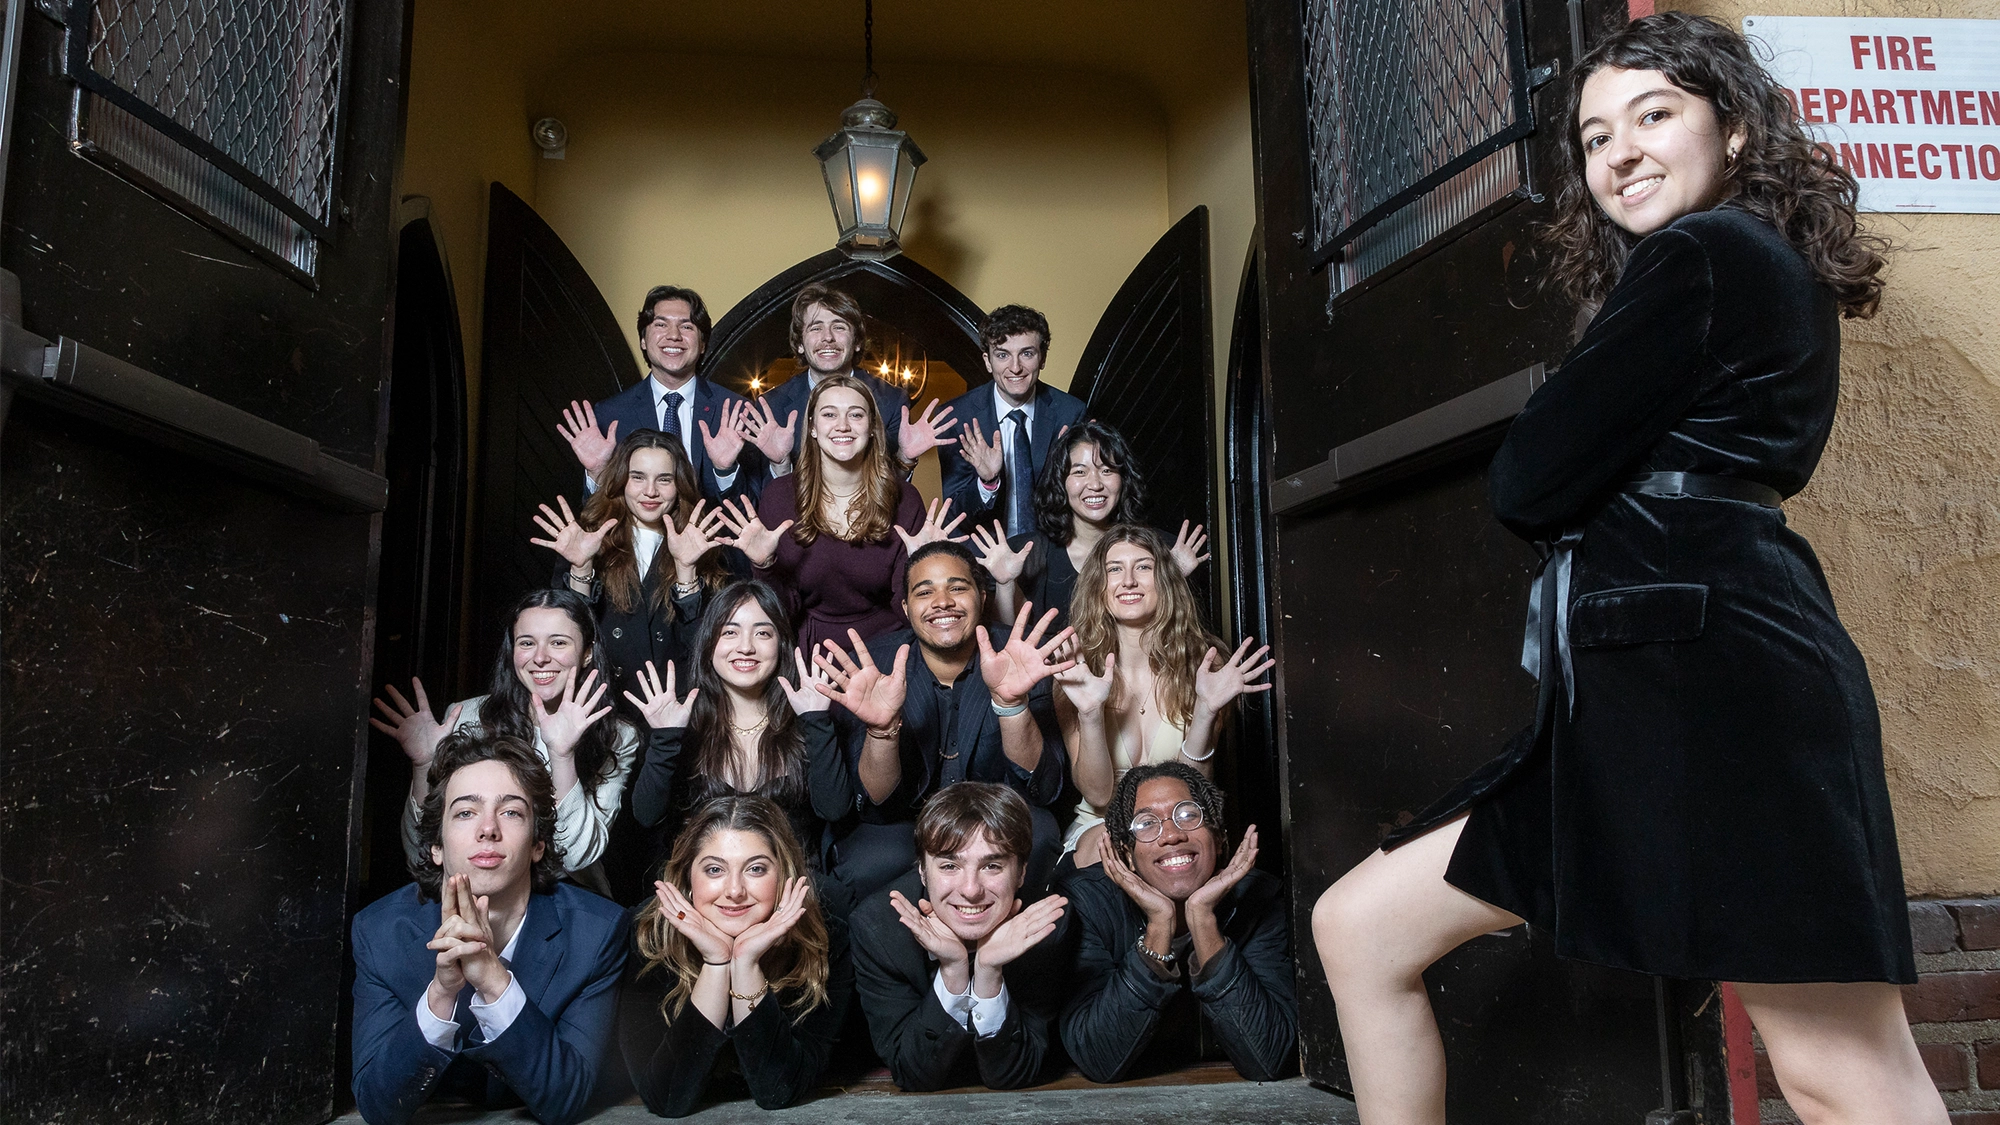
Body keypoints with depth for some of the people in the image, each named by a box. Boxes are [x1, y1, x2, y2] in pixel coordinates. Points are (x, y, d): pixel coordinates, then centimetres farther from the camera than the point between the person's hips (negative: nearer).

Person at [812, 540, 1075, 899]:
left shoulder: (1027, 659, -14)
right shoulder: (871, 669, -13)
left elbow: (1043, 790, -21)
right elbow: (878, 802, -15)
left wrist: (1010, 700, -38)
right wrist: (882, 727, -36)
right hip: (904, 824, 0)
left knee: (1035, 834, -32)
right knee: (868, 866, -32)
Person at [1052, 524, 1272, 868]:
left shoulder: (1203, 665, -5)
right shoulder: (1074, 673, -5)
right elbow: (1097, 795, -11)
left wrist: (1205, 712, -24)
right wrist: (1089, 713, -27)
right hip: (1098, 829, 0)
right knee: (1104, 843, -34)